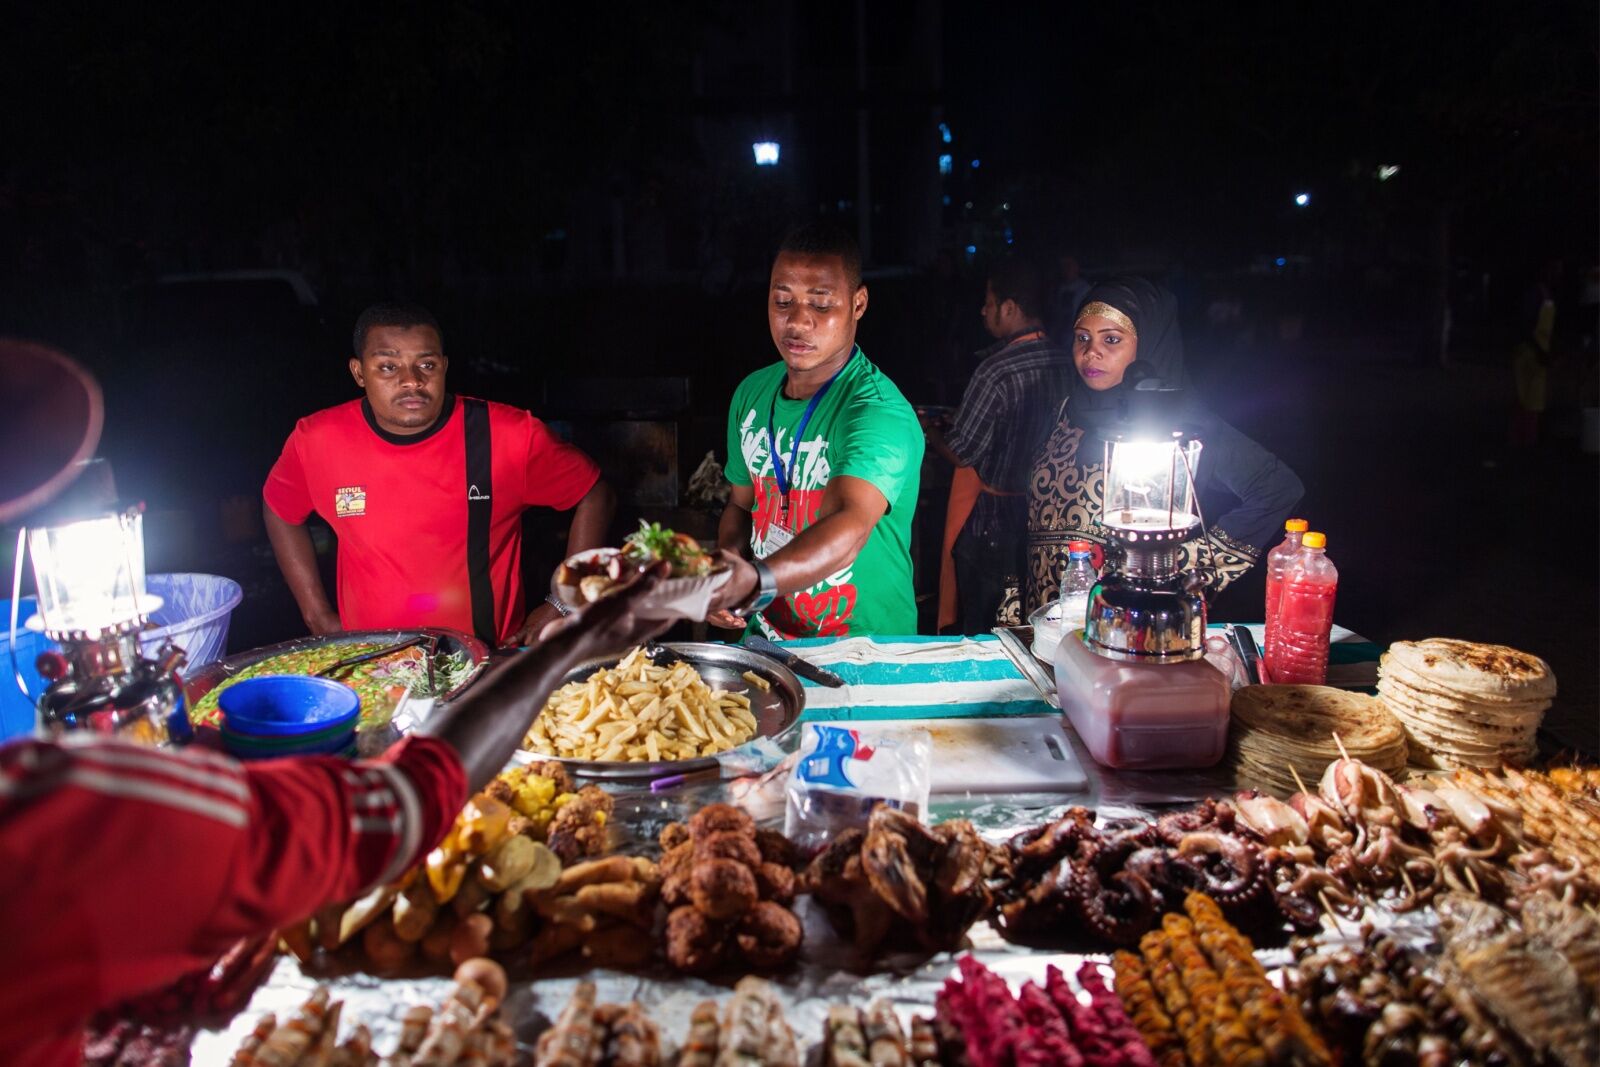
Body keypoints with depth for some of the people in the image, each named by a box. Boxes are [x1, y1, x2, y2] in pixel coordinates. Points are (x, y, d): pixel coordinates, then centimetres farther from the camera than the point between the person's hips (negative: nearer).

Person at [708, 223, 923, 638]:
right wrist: (725, 569, -4)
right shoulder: (752, 393, 5)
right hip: (764, 637, 5)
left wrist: (755, 582, -50)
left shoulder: (880, 411, -17)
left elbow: (852, 523, -33)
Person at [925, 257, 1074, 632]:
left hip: (991, 515, -7)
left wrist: (929, 430, 4)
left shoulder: (997, 371, -22)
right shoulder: (1065, 362, -1)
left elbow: (961, 453, -16)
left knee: (980, 631, 8)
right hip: (1044, 514, 7)